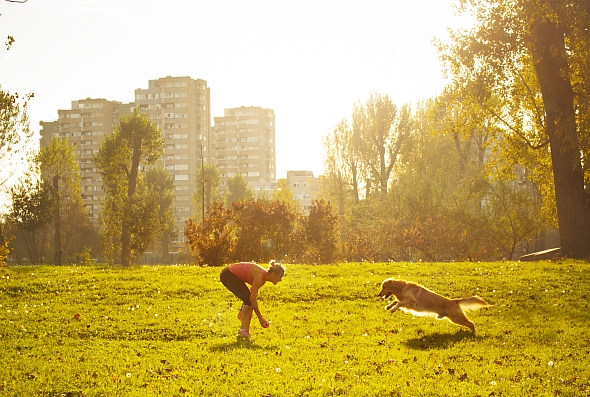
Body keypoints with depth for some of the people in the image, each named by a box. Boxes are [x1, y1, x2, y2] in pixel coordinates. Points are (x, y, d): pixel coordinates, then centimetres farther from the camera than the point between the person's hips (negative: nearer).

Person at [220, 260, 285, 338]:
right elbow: (252, 298, -25)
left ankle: (244, 330, 7)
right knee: (249, 300, -13)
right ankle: (243, 330, -13)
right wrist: (260, 318, -20)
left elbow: (251, 296, 14)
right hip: (228, 275, -9)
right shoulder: (260, 276, -25)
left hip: (232, 275, 9)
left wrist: (242, 310, 20)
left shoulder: (264, 278, 2)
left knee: (248, 300, 6)